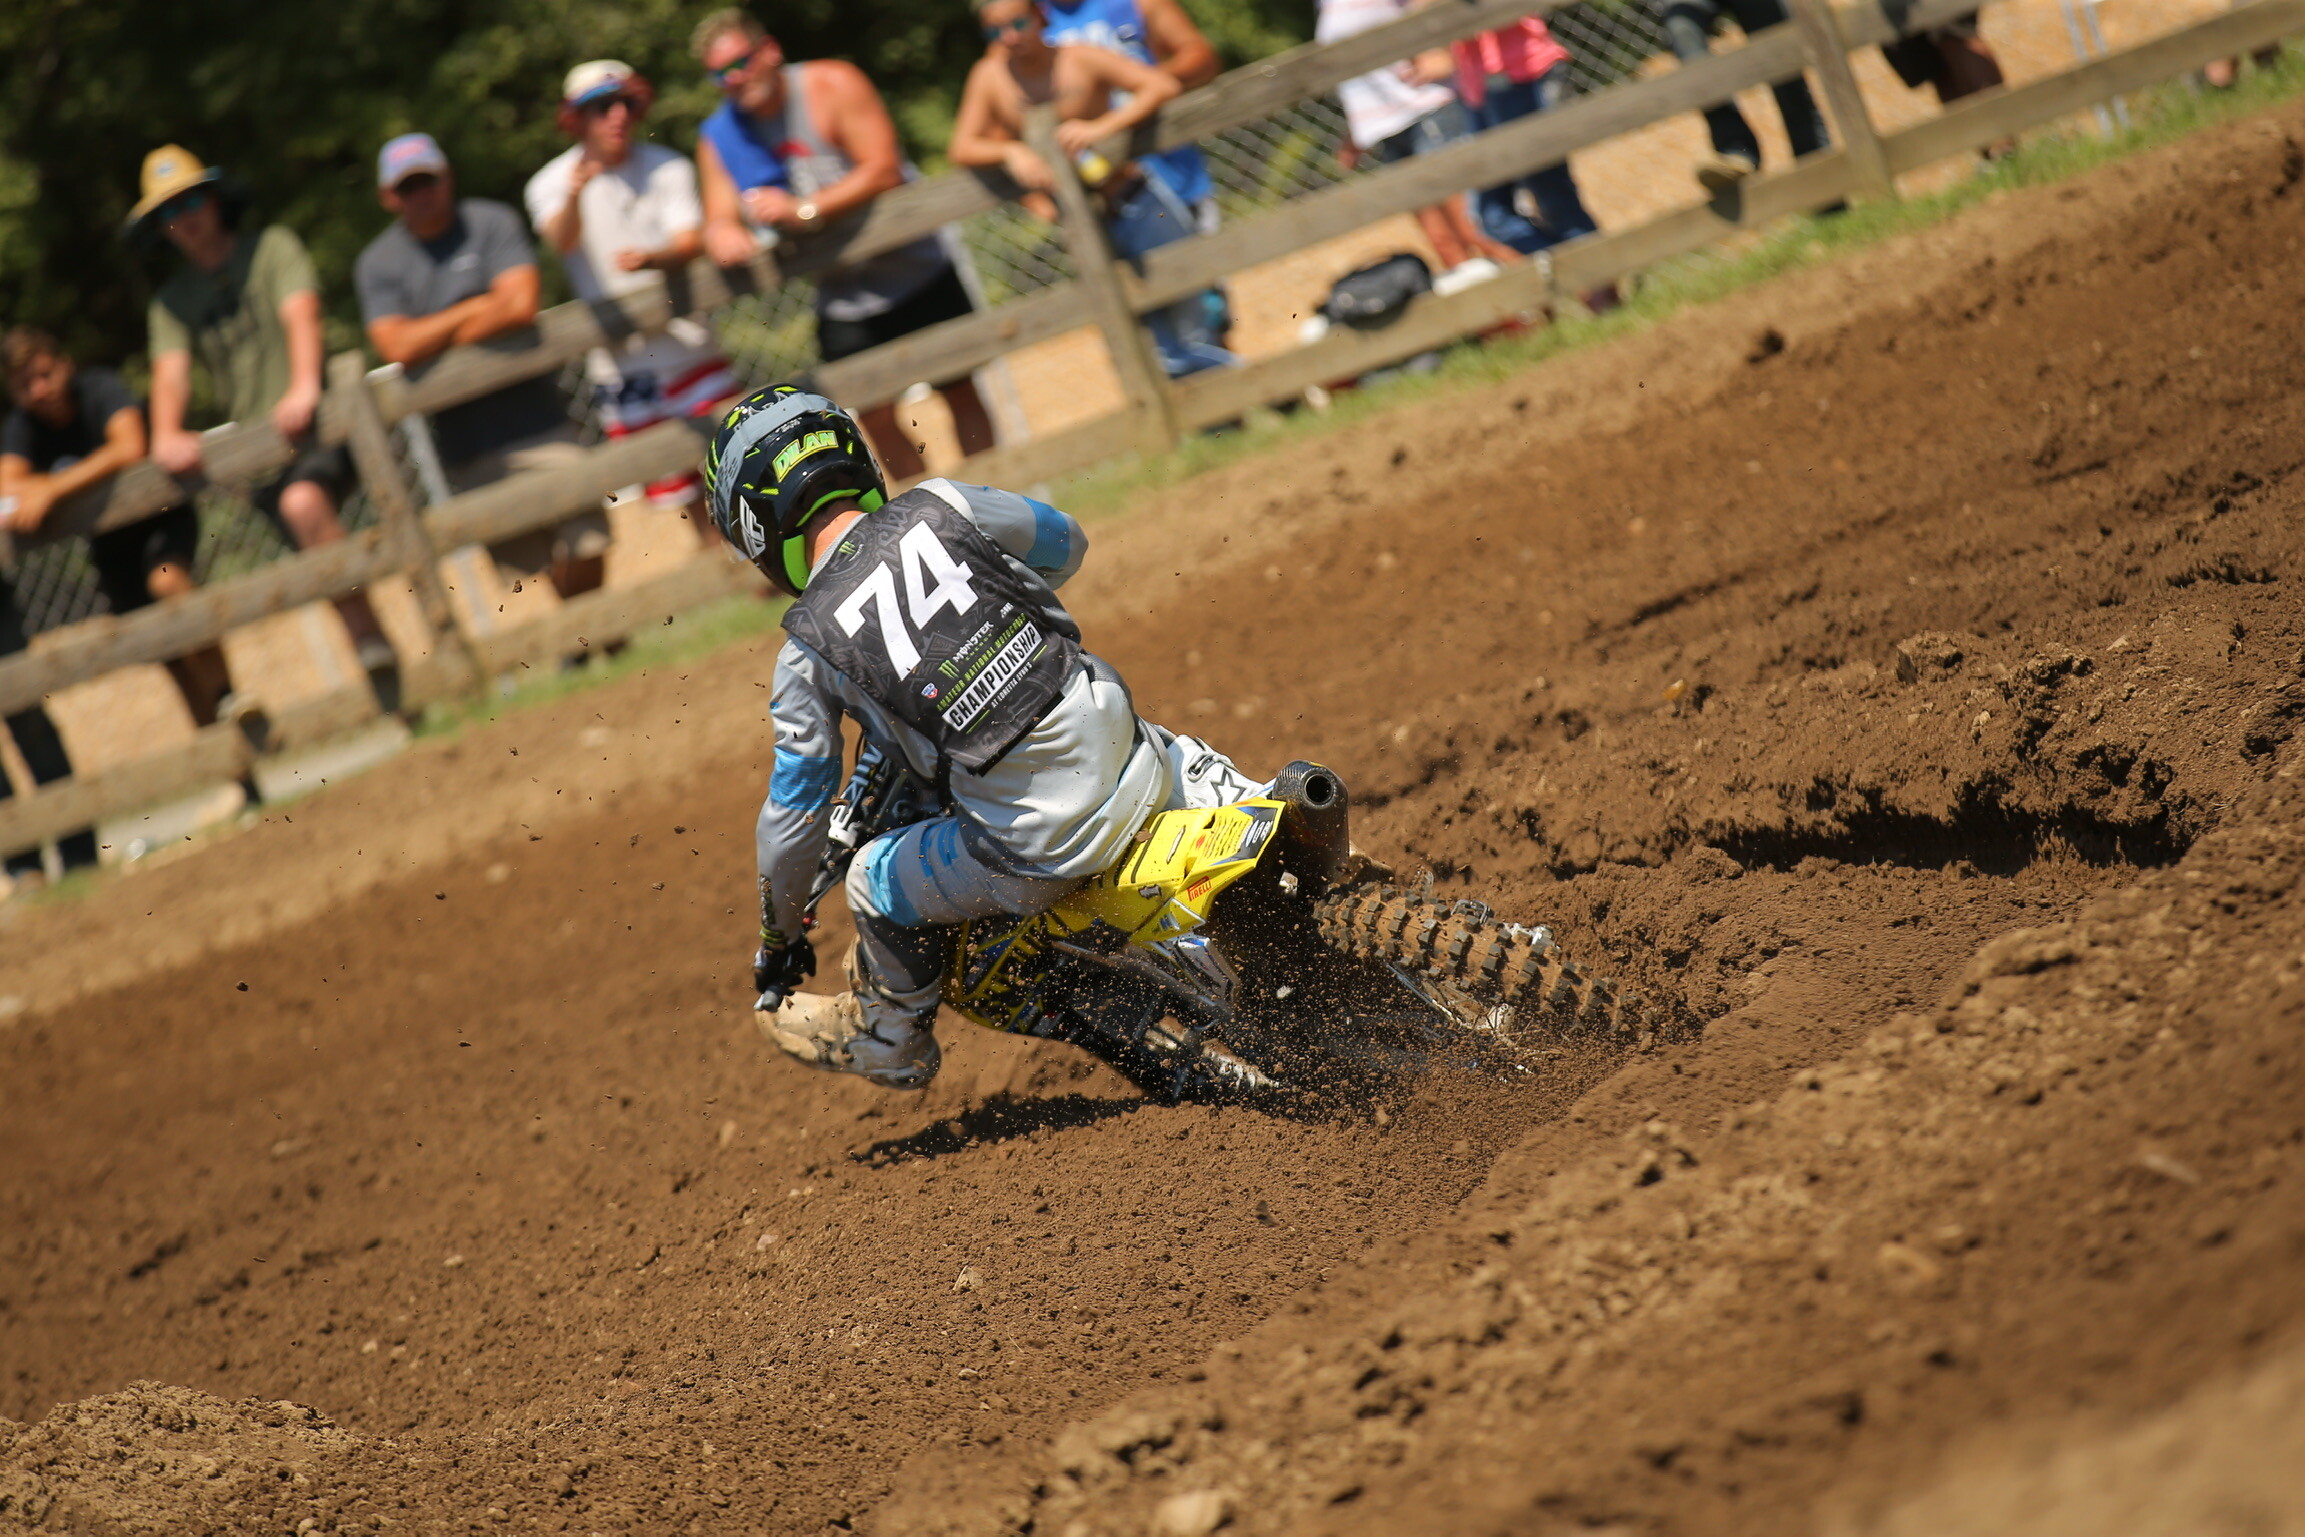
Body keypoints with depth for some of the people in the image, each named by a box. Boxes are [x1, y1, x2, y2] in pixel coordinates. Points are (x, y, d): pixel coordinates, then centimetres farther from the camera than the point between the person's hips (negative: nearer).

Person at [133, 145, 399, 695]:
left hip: (316, 424, -5)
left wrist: (304, 387, -29)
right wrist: (166, 434, -19)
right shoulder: (173, 298, 17)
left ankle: (372, 651, -32)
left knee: (303, 500, -32)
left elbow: (301, 314, -10)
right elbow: (170, 370, 3)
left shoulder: (273, 246, 6)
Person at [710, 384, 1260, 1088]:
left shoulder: (809, 647, -3)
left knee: (875, 881, 22)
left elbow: (793, 812, 4)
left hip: (1035, 848, -3)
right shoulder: (940, 507, 3)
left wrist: (778, 936, 21)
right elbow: (1067, 542, 22)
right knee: (1179, 752, 39)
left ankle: (891, 1038, 42)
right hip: (1125, 763, 3)